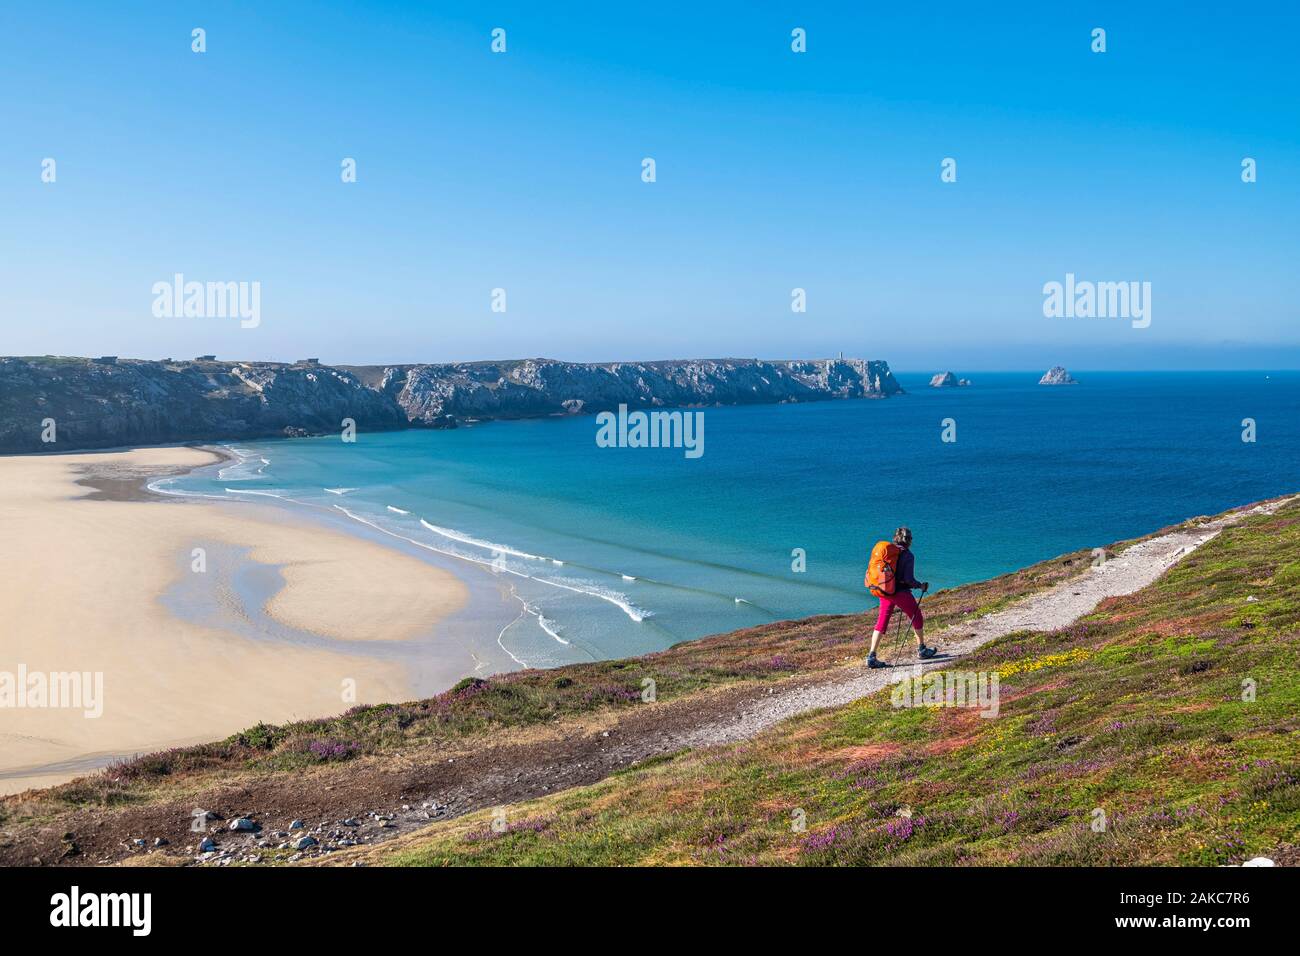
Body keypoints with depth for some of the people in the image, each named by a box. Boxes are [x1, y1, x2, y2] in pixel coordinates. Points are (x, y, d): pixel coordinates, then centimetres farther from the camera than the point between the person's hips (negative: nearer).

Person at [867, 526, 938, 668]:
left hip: (884, 592, 5)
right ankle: (922, 650, 28)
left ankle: (871, 657, 0)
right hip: (901, 592, -5)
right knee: (917, 618, 17)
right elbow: (909, 579, -16)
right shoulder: (908, 555, -11)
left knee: (881, 624, 7)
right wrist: (921, 586, 1)